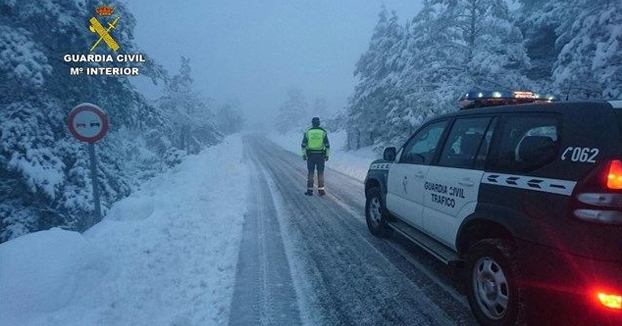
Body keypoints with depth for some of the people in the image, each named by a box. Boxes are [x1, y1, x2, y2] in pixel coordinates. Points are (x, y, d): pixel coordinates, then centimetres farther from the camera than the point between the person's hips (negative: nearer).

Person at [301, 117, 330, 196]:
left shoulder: (307, 132, 0)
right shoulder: (323, 132, -2)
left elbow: (303, 145, 0)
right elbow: (327, 145, -3)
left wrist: (303, 155, 8)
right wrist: (327, 155, 4)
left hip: (310, 155, 0)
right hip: (320, 155, 0)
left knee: (310, 173, 6)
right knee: (320, 173, 6)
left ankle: (310, 190, 6)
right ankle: (321, 190, 4)